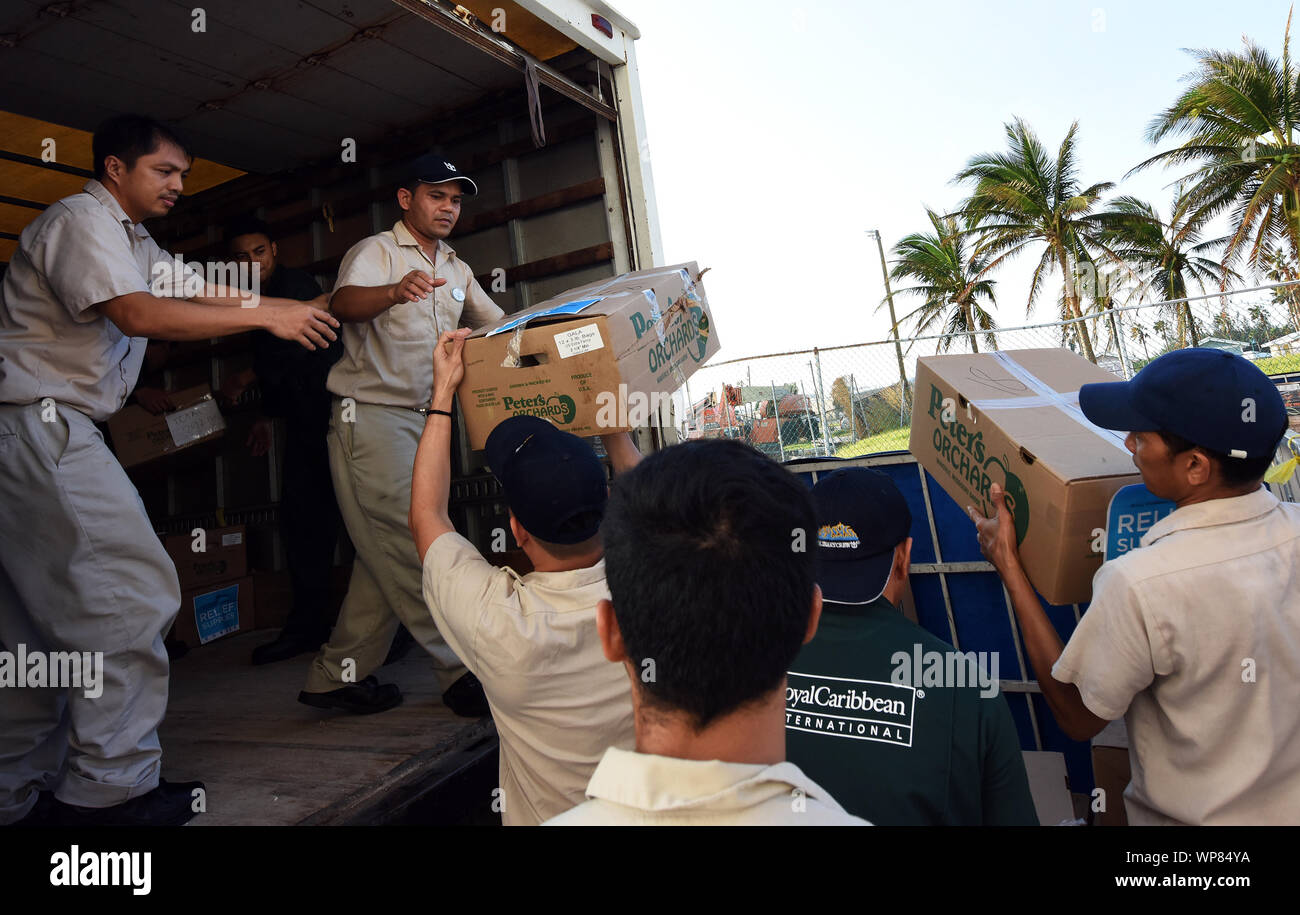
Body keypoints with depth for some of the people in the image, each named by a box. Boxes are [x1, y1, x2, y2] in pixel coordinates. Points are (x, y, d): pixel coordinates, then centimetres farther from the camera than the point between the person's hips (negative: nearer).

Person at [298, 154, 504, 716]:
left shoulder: (457, 270, 20)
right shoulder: (376, 251, -2)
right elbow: (343, 304, -22)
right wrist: (395, 291, -43)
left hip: (424, 418, 8)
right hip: (371, 413, -8)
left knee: (387, 554, 7)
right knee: (411, 548, -10)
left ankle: (338, 676, 16)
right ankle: (461, 675, -6)